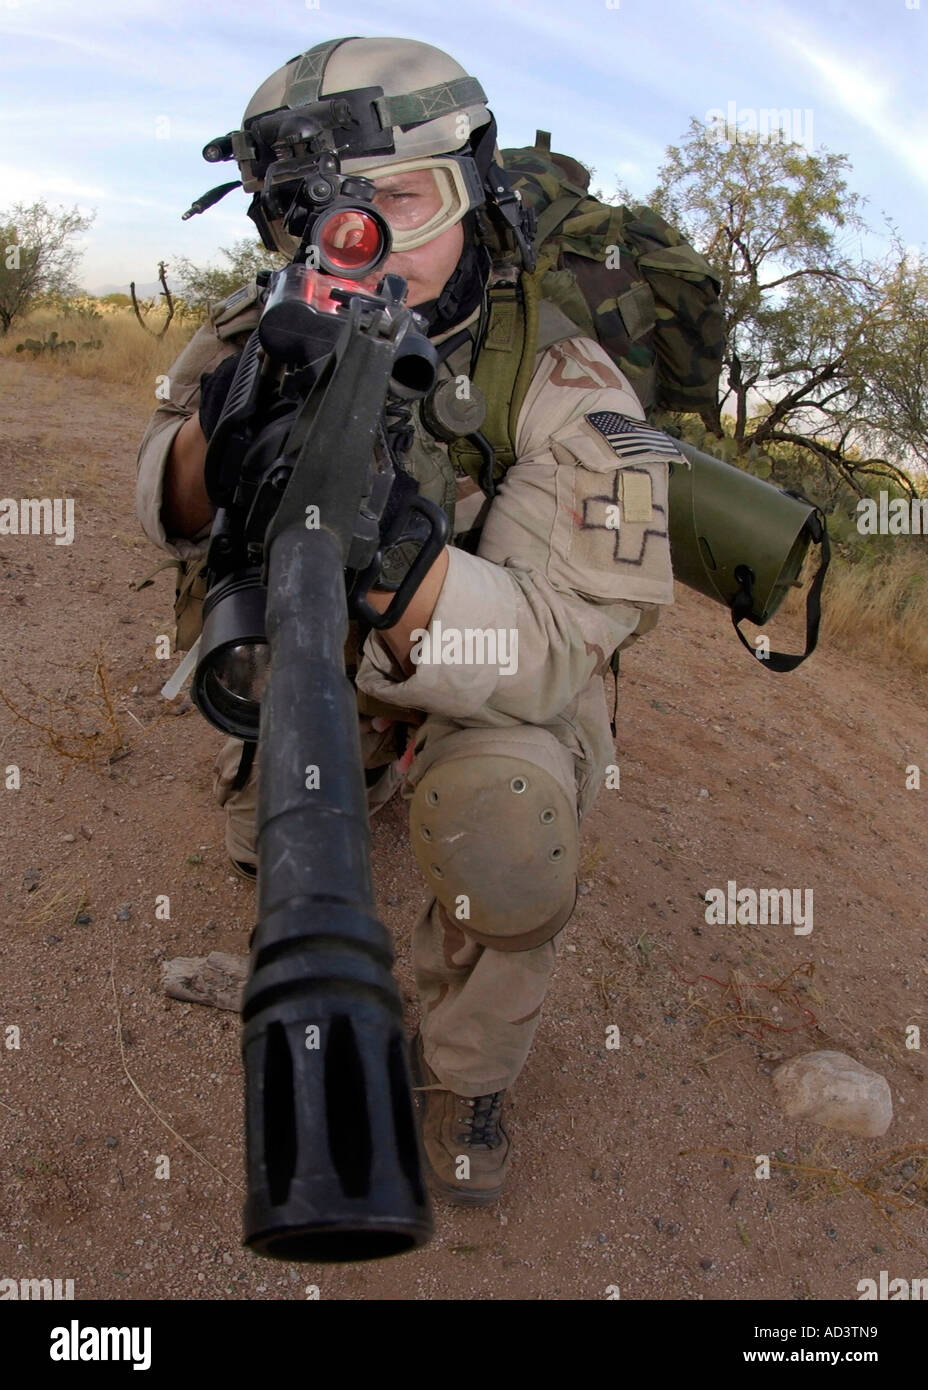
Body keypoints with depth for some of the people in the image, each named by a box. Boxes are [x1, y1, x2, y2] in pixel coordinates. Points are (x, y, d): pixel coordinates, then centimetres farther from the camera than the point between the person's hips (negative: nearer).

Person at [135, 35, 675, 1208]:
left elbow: (534, 657, -37)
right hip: (327, 673, 5)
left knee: (500, 805, -34)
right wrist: (218, 430, -32)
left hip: (508, 691, -4)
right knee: (263, 844, 17)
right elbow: (175, 517, -8)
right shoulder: (274, 333, -15)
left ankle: (463, 1071, -4)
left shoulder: (561, 388, -29)